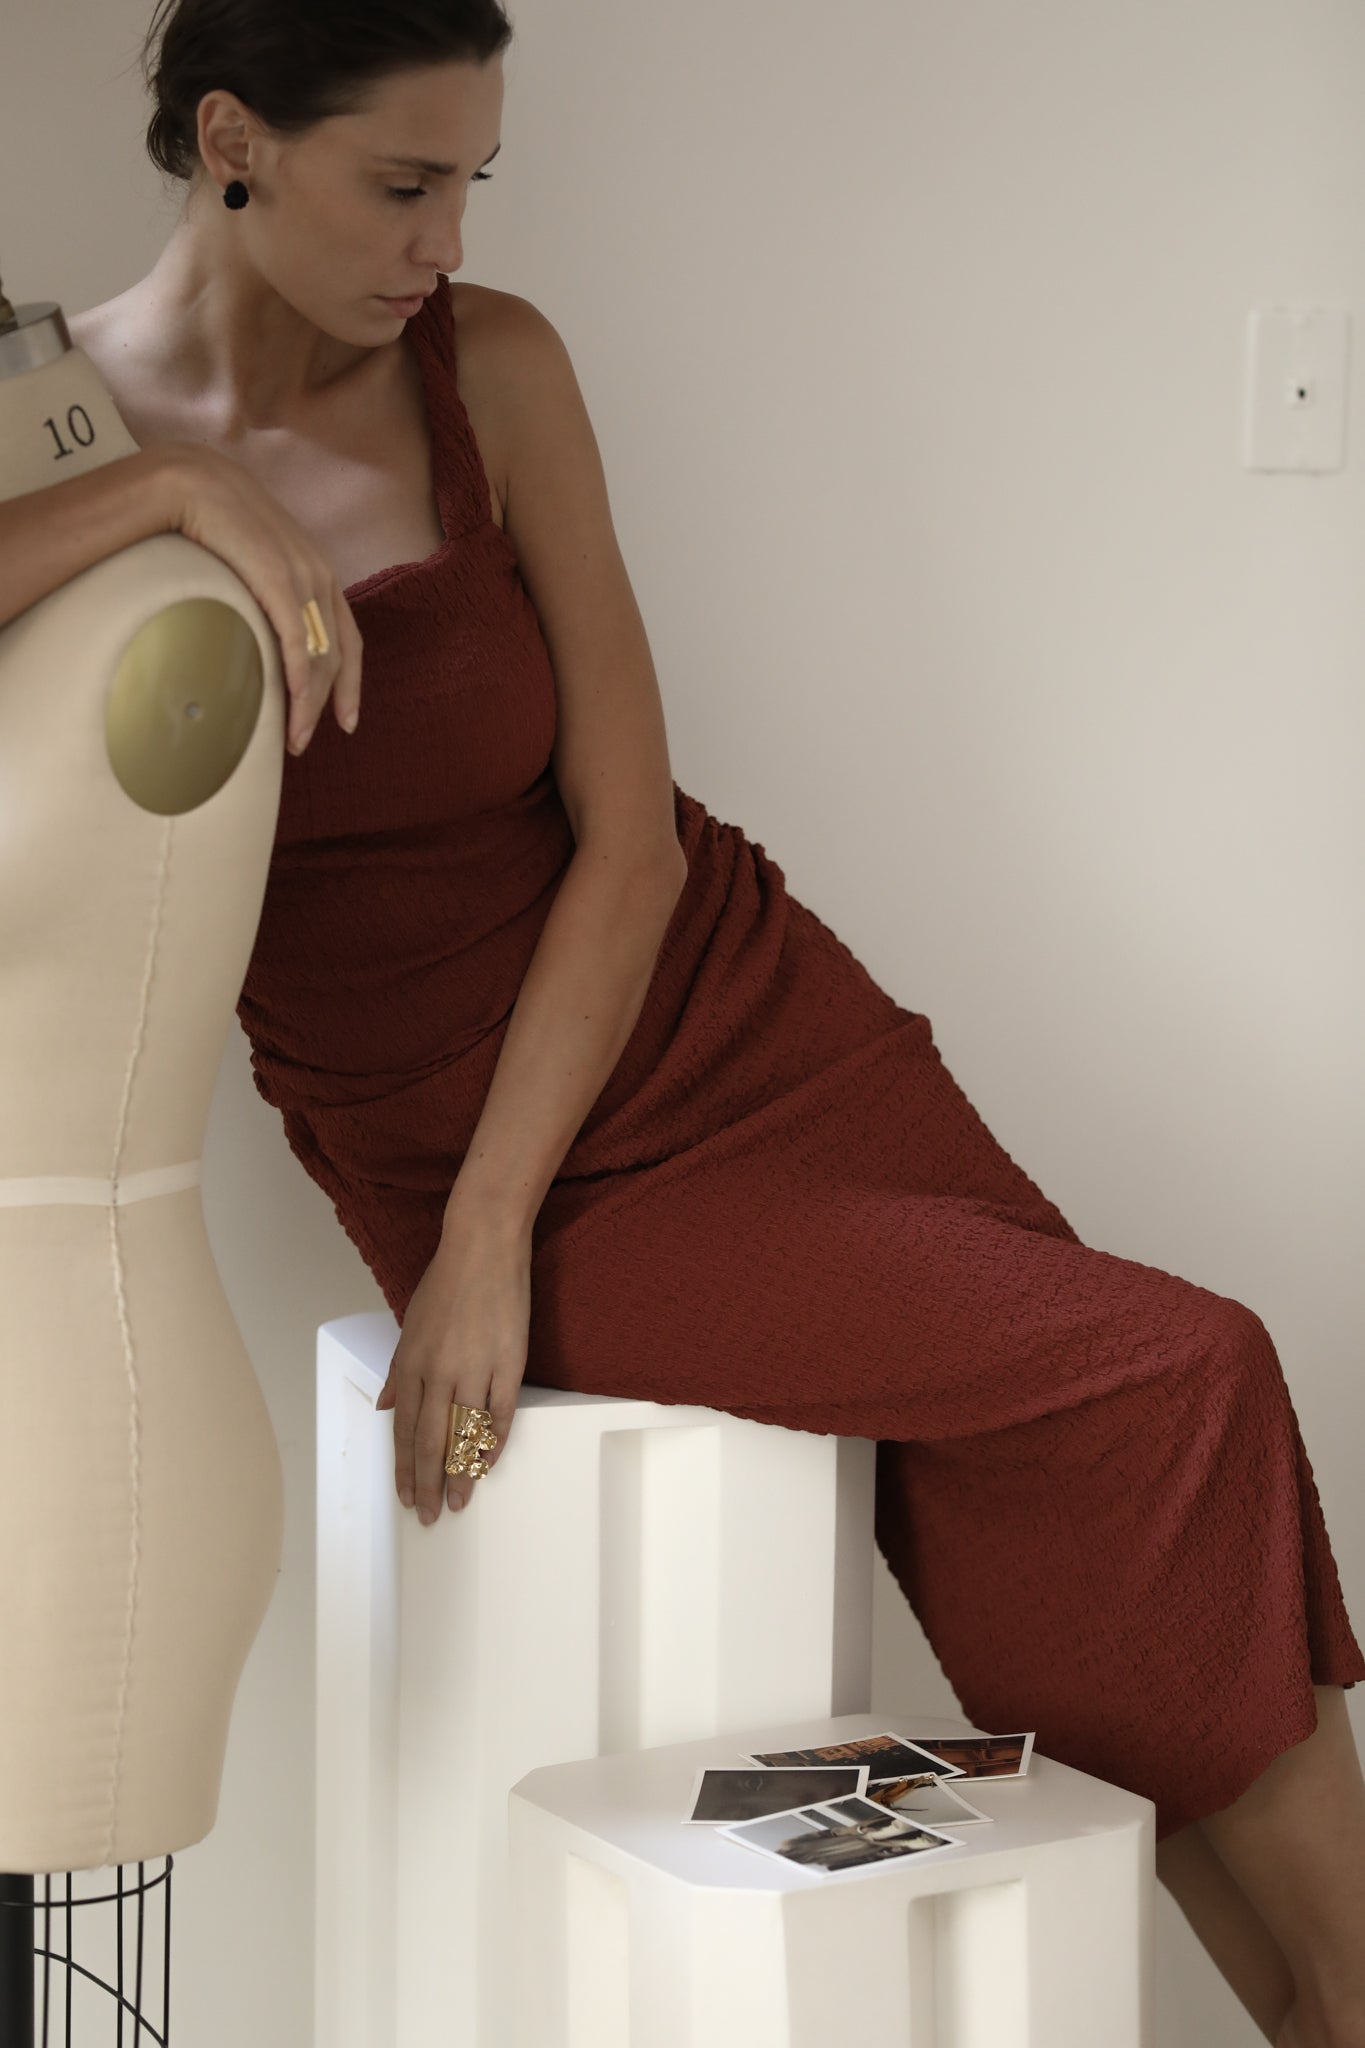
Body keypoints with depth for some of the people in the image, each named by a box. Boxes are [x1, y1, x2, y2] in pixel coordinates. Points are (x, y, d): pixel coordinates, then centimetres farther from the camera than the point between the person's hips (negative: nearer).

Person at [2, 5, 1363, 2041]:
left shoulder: (491, 366, -5)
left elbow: (627, 833, -7)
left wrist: (488, 1242, -14)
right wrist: (176, 486, -35)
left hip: (732, 1017, 3)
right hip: (466, 1148, -3)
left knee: (1148, 1624, -1)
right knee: (1168, 1385, -14)